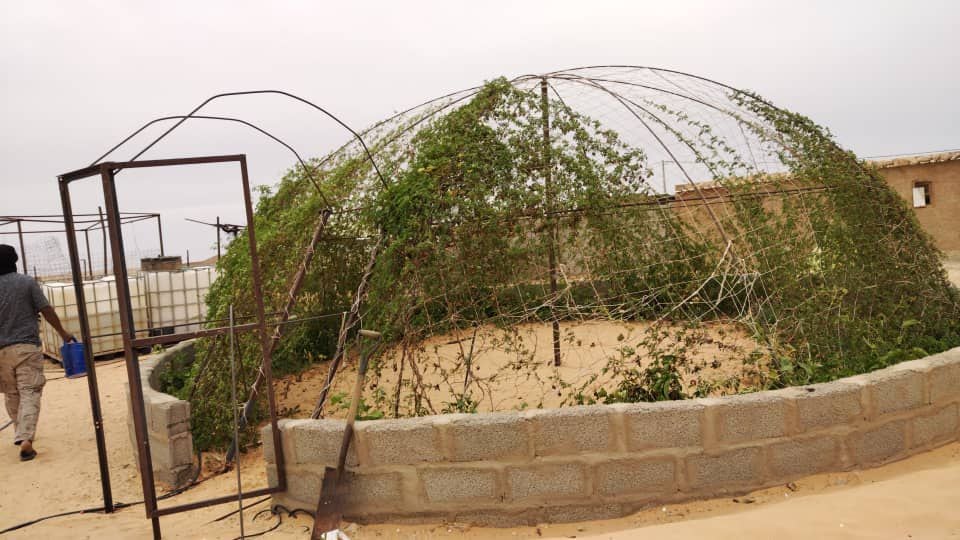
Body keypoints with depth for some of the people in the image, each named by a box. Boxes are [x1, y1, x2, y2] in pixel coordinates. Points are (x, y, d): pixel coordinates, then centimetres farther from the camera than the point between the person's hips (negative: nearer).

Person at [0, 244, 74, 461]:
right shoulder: (27, 282, -4)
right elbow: (46, 310, -3)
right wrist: (62, 332, 9)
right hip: (27, 347, -3)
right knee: (29, 393, -3)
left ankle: (20, 433, 31)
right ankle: (25, 439, -16)